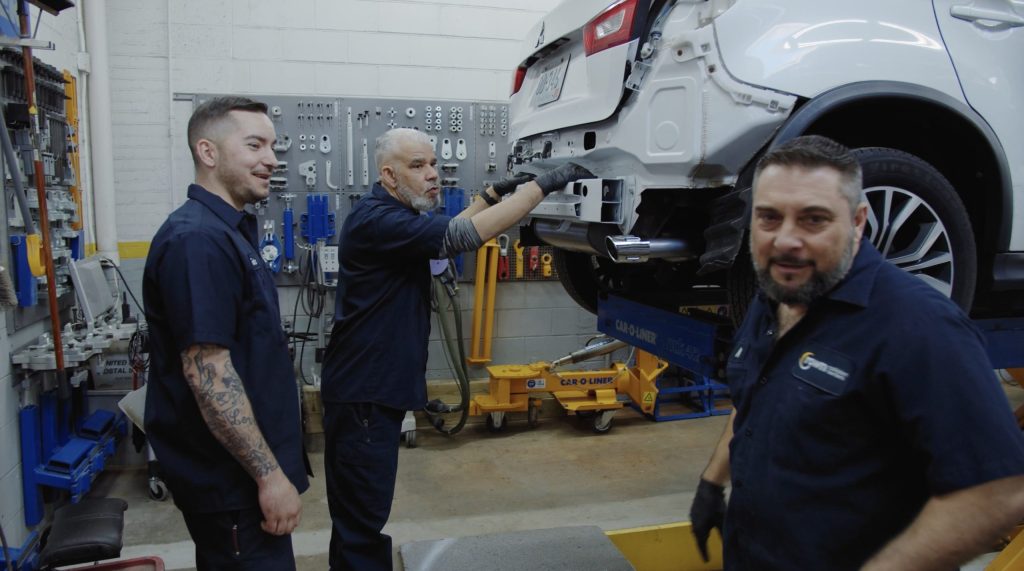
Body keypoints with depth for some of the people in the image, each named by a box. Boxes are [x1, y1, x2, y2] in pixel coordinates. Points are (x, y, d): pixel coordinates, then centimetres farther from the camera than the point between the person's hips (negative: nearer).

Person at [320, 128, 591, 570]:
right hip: (362, 392, -10)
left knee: (365, 512, 20)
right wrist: (543, 185, -28)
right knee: (360, 515, 0)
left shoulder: (397, 215, 13)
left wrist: (494, 194, 15)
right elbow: (461, 236, -29)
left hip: (378, 386, 10)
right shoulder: (377, 219, -21)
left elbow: (446, 233, 26)